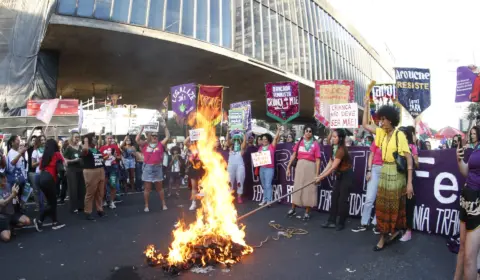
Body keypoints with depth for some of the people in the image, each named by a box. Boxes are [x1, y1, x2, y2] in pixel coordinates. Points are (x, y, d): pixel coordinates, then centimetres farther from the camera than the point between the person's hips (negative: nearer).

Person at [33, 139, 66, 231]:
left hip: (41, 178, 7)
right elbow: (64, 163, 8)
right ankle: (39, 220, -1)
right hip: (49, 179, -7)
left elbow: (41, 169, 19)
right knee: (52, 203, 6)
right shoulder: (57, 154, 2)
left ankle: (55, 222, 17)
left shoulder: (44, 156, 18)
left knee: (51, 202, 13)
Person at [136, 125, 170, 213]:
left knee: (159, 188, 11)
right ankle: (146, 206, 13)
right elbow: (137, 140, -8)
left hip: (157, 167, 1)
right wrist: (142, 129, -7)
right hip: (147, 168, -1)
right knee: (147, 188, 5)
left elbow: (167, 137, 2)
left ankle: (164, 204, 17)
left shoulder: (160, 144, 4)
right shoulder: (145, 144, 3)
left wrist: (165, 127, 3)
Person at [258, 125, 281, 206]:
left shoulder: (272, 146, -1)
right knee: (264, 185, 11)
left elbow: (276, 138, -11)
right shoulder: (260, 147, 12)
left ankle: (269, 201, -7)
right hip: (262, 168, 6)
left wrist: (278, 130, -14)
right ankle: (264, 200, 18)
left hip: (269, 168, -5)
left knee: (268, 185, -10)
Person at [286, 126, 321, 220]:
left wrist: (317, 174, -12)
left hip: (310, 167, -3)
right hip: (300, 166, 3)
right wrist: (288, 167, 7)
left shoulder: (315, 144, -5)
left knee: (309, 189, 4)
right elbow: (293, 156, 9)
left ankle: (307, 212, 15)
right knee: (297, 187, 11)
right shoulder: (299, 142, 5)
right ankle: (293, 209, 23)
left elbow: (317, 160, -8)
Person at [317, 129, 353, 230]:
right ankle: (332, 221, 14)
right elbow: (330, 163, 1)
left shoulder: (341, 150, -26)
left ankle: (341, 223, 12)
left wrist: (322, 177, -22)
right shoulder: (334, 148, 1)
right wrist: (321, 174, -6)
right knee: (334, 197, 8)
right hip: (340, 175, 9)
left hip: (347, 175, -9)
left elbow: (333, 167, -26)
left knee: (342, 199, -1)